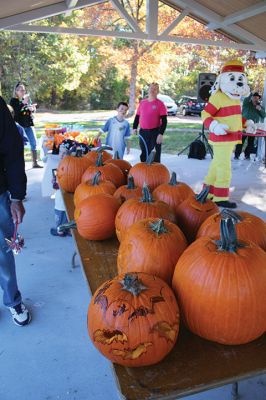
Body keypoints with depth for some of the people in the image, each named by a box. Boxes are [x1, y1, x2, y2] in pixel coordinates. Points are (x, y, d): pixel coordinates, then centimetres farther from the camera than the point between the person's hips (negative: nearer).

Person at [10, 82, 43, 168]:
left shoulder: (27, 99, 9)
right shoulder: (13, 100, -4)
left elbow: (32, 110, 16)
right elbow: (14, 112, -18)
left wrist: (32, 108, -8)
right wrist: (23, 103, -24)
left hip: (29, 124, 5)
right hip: (19, 125, -5)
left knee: (34, 143, 3)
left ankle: (35, 163, 12)